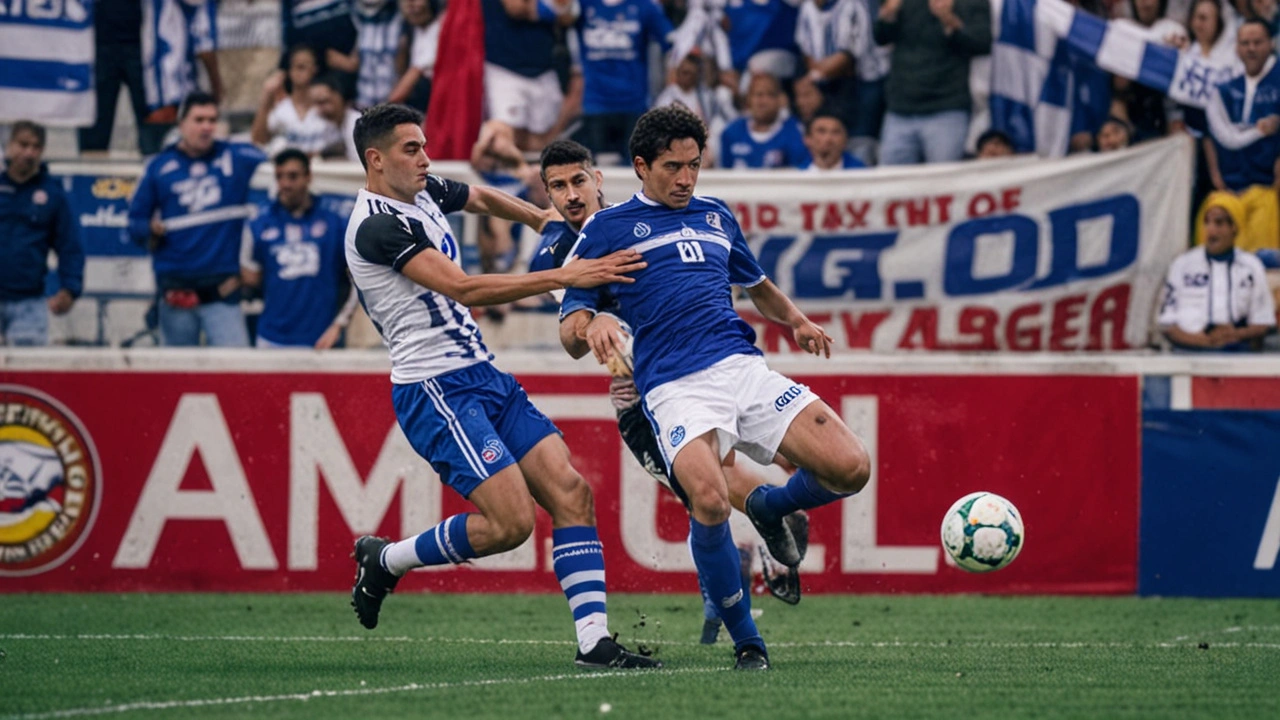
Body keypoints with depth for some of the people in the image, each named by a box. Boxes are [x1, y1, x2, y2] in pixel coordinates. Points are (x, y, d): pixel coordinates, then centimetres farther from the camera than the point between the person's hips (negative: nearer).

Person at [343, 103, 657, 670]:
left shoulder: (422, 193, 12)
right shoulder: (377, 226, -17)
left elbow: (483, 198, 37)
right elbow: (465, 289, -24)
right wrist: (565, 276, -26)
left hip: (481, 374, 9)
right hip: (435, 389, -9)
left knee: (571, 491, -5)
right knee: (510, 521, -17)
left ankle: (593, 640, -9)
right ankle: (385, 561, 5)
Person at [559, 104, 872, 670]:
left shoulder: (715, 216, 23)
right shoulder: (607, 229, 10)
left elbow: (757, 284, 39)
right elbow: (570, 335, 6)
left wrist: (796, 322, 18)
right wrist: (590, 327, -18)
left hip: (744, 368, 5)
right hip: (675, 386, -5)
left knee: (850, 468, -14)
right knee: (709, 502, -31)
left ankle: (771, 508, 22)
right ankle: (746, 642, -11)